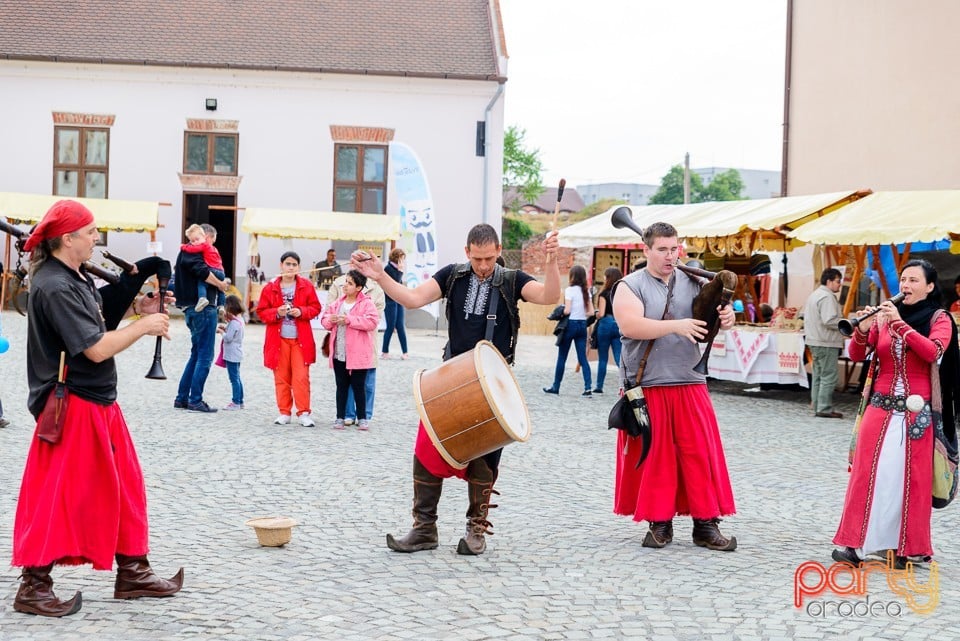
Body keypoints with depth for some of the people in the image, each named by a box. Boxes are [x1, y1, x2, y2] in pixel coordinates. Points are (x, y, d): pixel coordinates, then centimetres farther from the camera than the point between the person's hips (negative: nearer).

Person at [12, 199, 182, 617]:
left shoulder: (76, 278, 11)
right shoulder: (54, 286, -20)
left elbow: (99, 328, 13)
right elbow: (97, 349, -24)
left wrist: (140, 311, 2)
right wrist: (144, 326, -13)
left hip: (99, 402, 10)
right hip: (71, 408, -10)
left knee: (124, 486, 14)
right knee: (59, 497, -4)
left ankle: (132, 574, 24)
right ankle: (33, 586, 5)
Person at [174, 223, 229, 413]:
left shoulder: (186, 251, 20)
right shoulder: (192, 252, -10)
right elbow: (202, 272, -28)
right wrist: (220, 284, -14)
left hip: (192, 309, 10)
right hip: (203, 309, -10)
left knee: (197, 354, 17)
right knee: (205, 356, -5)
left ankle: (182, 398, 19)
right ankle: (195, 400, -4)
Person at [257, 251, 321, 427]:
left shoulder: (306, 286, 3)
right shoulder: (270, 288, 2)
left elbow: (315, 307, 5)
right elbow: (261, 311, 4)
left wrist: (301, 312, -13)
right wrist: (277, 313, -14)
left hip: (300, 339, -1)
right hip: (279, 339, 1)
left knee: (301, 377, -5)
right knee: (281, 377, 3)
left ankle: (304, 413, -1)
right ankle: (284, 413, 10)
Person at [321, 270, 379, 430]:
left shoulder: (366, 303, -7)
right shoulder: (337, 303, 11)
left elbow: (372, 322, -19)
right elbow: (324, 319, 16)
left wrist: (349, 320, -21)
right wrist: (330, 319, -9)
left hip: (357, 355, -5)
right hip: (339, 353, 5)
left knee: (358, 386, 2)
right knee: (341, 386, 10)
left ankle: (362, 418, 11)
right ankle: (340, 417, 16)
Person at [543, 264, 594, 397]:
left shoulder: (569, 290, -11)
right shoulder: (586, 291, 7)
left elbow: (567, 310, -17)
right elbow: (591, 312, 6)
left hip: (571, 324, -5)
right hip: (582, 325, 5)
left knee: (561, 357, 6)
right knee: (583, 358, 4)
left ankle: (555, 387, 15)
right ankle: (588, 388, -8)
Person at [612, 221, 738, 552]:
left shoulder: (692, 284, 10)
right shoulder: (630, 287, -1)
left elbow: (711, 317, 6)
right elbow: (630, 326, -16)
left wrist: (725, 318, -18)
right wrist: (676, 326, -25)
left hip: (689, 385, 3)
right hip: (647, 387, -3)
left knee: (701, 453, 0)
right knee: (654, 456, 2)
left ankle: (706, 524, 6)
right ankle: (660, 522, 14)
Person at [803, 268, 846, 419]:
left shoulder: (814, 295, 17)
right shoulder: (827, 297, -16)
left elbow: (806, 316, 23)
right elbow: (829, 320, -24)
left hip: (815, 341, 11)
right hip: (827, 343, -11)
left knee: (818, 375, 14)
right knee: (829, 376, -7)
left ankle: (817, 407, 17)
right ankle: (825, 409, -8)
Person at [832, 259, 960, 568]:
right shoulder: (884, 317, 7)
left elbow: (933, 352, -18)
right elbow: (857, 355, 3)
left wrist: (900, 324, -24)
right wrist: (863, 329, -16)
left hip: (917, 412, -2)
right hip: (880, 408, 2)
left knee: (911, 480, 1)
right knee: (867, 474, -1)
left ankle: (903, 546, 9)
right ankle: (855, 544, 1)